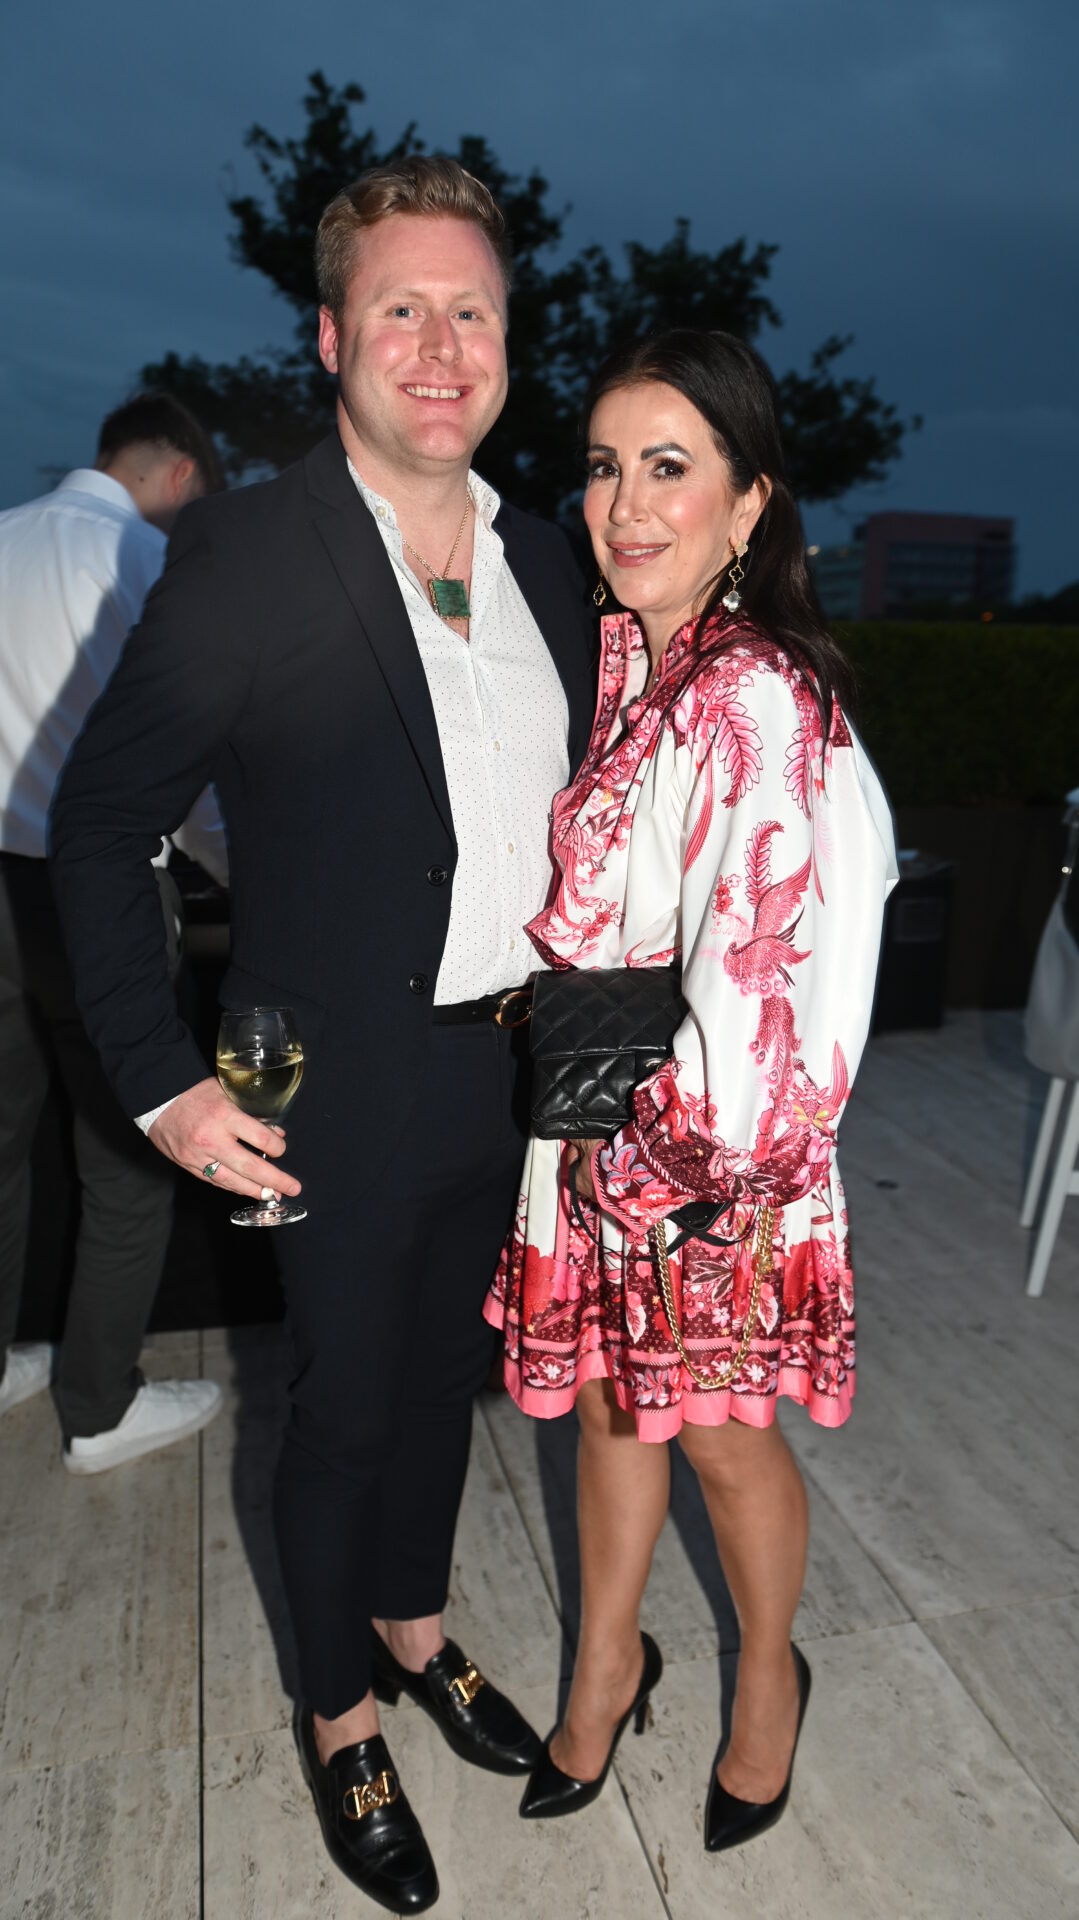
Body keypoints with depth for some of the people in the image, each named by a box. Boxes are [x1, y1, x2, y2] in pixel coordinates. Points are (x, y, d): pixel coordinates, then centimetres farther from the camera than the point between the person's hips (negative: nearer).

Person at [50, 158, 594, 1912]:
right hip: (346, 1093, -5)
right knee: (344, 1407, 14)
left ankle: (412, 1623, 51)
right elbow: (99, 821, -11)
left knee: (446, 1369, 23)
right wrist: (162, 1082, -15)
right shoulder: (248, 554, -15)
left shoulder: (544, 562, 4)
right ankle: (339, 1713, 42)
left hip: (510, 1074, 6)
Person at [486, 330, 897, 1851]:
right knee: (609, 1405, 20)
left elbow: (757, 979, -20)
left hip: (710, 1148, -6)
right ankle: (610, 1664, 45)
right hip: (583, 1129, 6)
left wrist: (705, 1178, -15)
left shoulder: (760, 700, -20)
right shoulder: (602, 660, 3)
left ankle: (770, 1677, 44)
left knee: (720, 1431, 14)